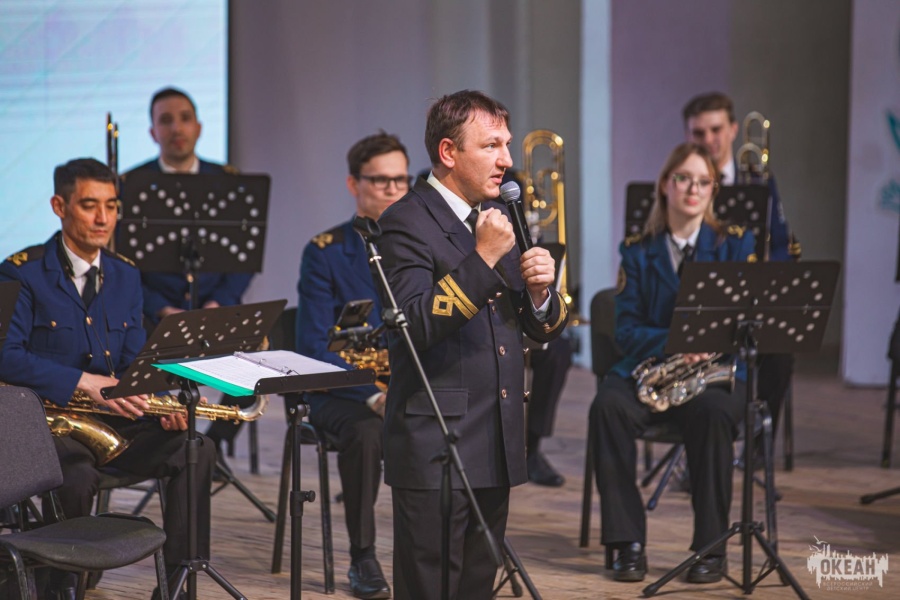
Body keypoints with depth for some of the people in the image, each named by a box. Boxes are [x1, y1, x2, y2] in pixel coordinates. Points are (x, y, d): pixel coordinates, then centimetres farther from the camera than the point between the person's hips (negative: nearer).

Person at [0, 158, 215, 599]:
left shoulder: (125, 277, 13)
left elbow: (135, 363, 11)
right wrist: (84, 381, -25)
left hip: (111, 419, 6)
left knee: (197, 450, -17)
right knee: (80, 474, -37)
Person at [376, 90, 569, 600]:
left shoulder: (502, 218, 14)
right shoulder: (408, 222, -8)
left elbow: (547, 329, 16)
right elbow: (417, 324, -22)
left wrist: (541, 291, -6)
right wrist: (484, 257, -23)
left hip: (498, 443, 7)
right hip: (436, 443, -7)